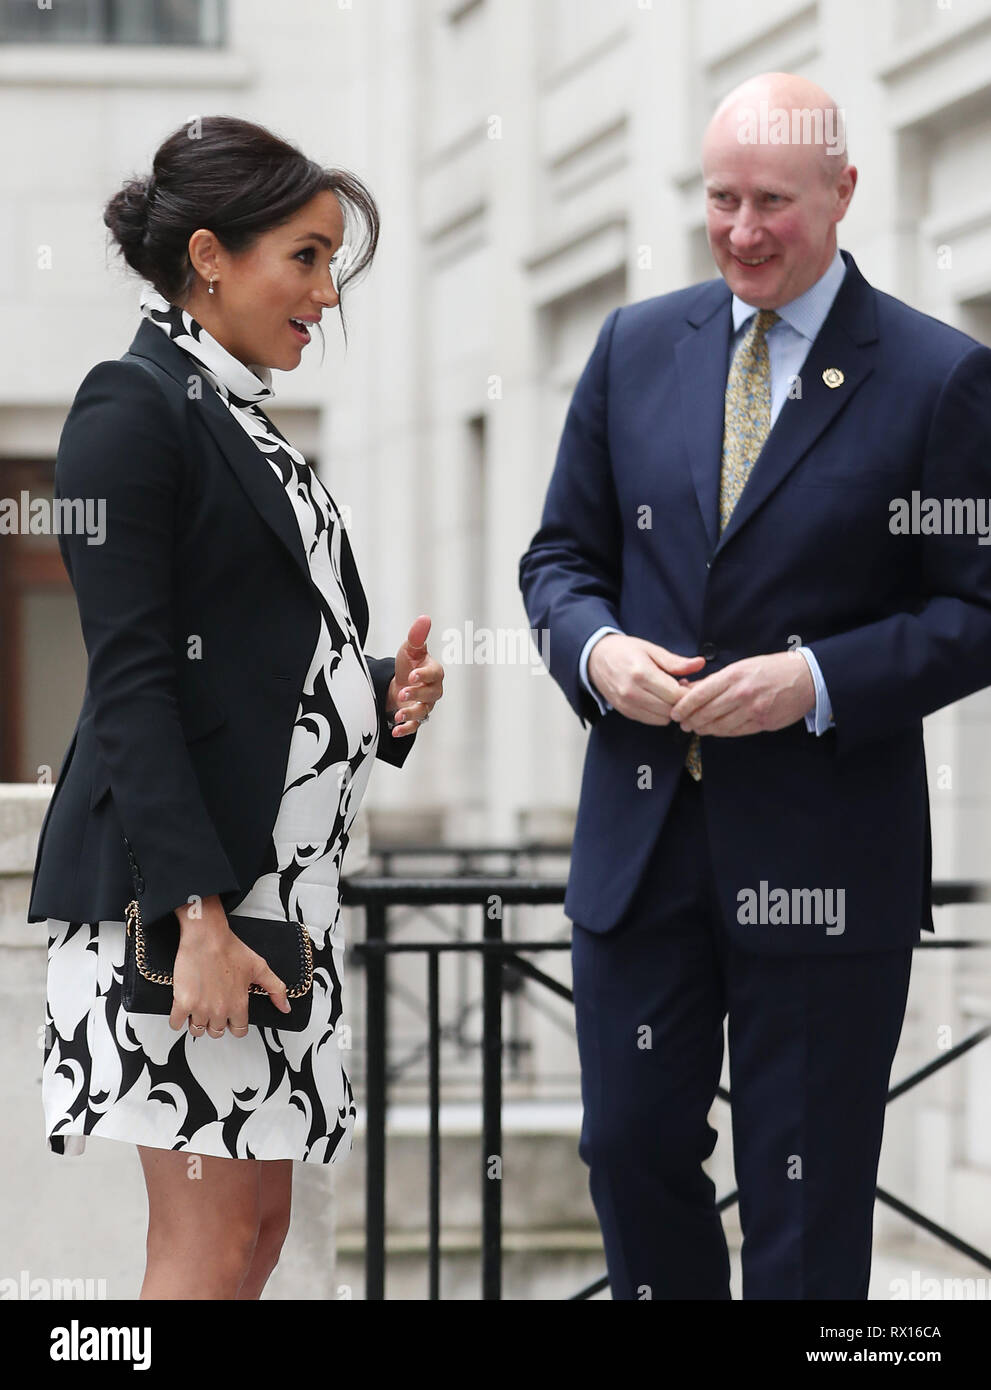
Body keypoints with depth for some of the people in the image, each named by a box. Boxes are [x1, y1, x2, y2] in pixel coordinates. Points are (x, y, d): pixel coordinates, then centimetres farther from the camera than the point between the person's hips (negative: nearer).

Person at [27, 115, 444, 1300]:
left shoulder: (242, 424, 19)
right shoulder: (133, 406, -8)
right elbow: (130, 679, -15)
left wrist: (385, 698, 3)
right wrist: (199, 919, -22)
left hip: (277, 871, 9)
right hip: (175, 878, -9)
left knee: (257, 1228, 8)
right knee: (211, 1238, -9)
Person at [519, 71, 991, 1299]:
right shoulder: (636, 347, 8)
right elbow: (562, 553, 13)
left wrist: (819, 681, -19)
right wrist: (595, 647, -9)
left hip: (826, 852, -4)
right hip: (640, 832, 4)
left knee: (806, 1197, 4)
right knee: (631, 1148, 11)